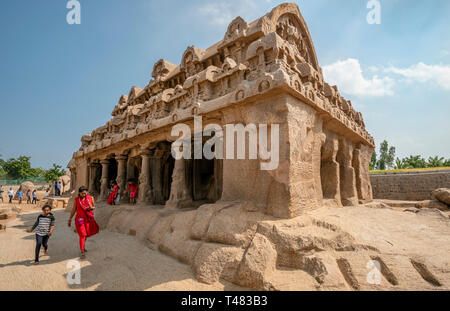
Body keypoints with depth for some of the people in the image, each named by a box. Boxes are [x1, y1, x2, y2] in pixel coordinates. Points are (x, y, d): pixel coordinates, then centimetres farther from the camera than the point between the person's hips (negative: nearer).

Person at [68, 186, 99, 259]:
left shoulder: (91, 198, -4)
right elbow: (74, 210, 4)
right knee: (82, 235, -7)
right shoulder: (76, 200, -6)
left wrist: (91, 208, -16)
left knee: (86, 234, 18)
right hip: (80, 219, -3)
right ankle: (82, 252, 1)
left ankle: (83, 246, 43)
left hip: (88, 219, 3)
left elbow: (94, 207, 7)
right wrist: (70, 219, 7)